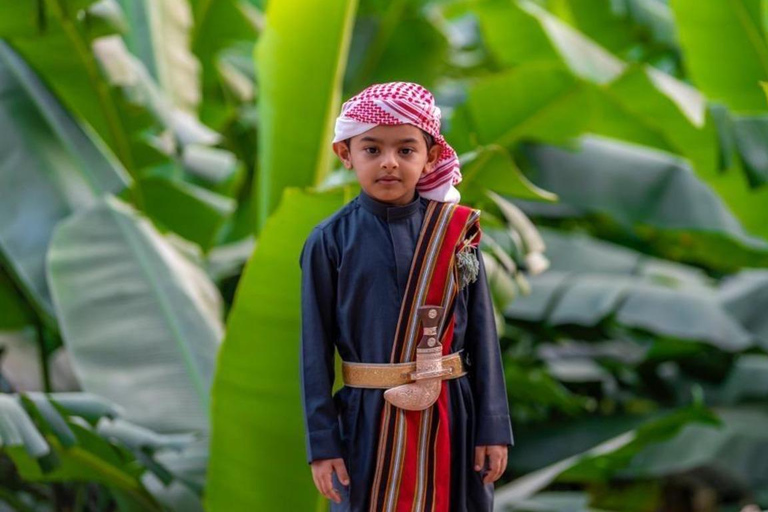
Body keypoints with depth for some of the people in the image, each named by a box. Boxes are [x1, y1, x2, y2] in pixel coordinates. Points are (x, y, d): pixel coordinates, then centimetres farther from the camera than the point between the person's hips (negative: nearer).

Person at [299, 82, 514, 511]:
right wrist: (322, 443, -4)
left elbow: (482, 331, 2)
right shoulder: (329, 241, -5)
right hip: (367, 420, -1)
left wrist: (493, 427, 0)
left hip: (451, 417, 1)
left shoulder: (456, 230, -2)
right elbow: (316, 347, -2)